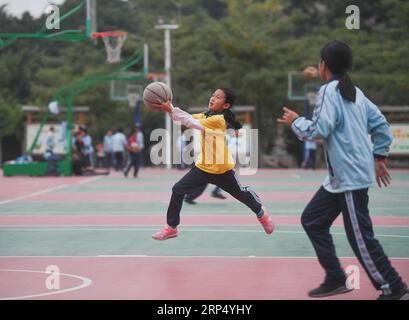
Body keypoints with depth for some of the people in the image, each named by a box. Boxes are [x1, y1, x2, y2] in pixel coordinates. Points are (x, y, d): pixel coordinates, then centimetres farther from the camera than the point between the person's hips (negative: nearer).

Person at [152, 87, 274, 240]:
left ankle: (261, 213, 42)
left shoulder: (220, 119, -22)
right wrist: (169, 109, -25)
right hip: (203, 167, 6)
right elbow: (185, 118, -8)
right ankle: (171, 227, 4)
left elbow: (193, 123, -31)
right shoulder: (206, 116, 2)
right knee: (178, 190, -6)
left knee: (241, 193, 14)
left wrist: (171, 110, -36)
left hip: (221, 170, -6)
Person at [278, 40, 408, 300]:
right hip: (341, 176, 9)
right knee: (312, 220, 14)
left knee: (361, 237, -5)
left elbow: (319, 131, -19)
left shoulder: (329, 91, -12)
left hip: (351, 177, -9)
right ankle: (336, 279, 15)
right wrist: (379, 157, 19)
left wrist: (295, 121, -2)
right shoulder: (355, 92, 13)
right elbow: (381, 125, 15)